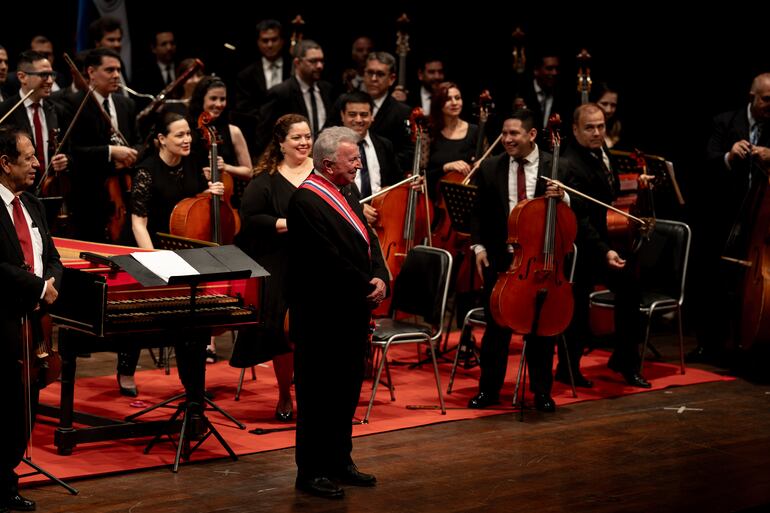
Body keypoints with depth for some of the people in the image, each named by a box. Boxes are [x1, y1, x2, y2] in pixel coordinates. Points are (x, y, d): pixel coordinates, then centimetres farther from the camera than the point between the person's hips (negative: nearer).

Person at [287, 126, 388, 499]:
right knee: (318, 395, 0)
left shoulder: (343, 196, 13)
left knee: (347, 391, 16)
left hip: (352, 313, 9)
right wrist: (367, 288, -13)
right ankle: (311, 471, 9)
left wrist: (380, 279, -6)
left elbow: (369, 244, 12)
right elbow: (331, 259, -22)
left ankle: (339, 462, 27)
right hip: (323, 317, -9)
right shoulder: (305, 201, -17)